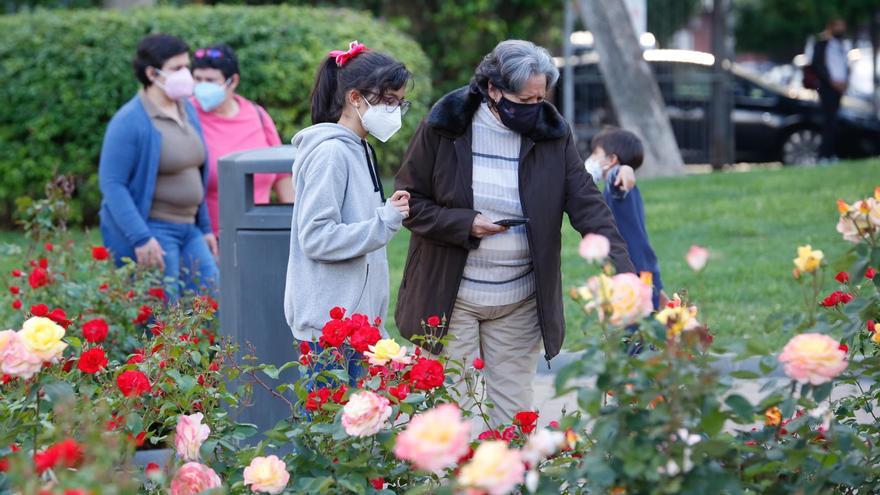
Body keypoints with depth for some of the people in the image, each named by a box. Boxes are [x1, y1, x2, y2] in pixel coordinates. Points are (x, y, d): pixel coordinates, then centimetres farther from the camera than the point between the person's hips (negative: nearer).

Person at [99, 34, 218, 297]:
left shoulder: (187, 110, 12)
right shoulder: (129, 122, -13)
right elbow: (111, 183, -16)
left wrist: (205, 227, 18)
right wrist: (140, 238, -22)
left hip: (188, 229, 8)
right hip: (152, 232, -8)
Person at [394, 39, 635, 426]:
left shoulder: (553, 136, -1)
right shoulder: (445, 127, -7)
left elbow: (588, 206, -6)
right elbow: (409, 199, -2)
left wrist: (623, 276, -19)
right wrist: (465, 224, -17)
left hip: (519, 305, 2)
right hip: (451, 299, -2)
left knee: (513, 414, 5)